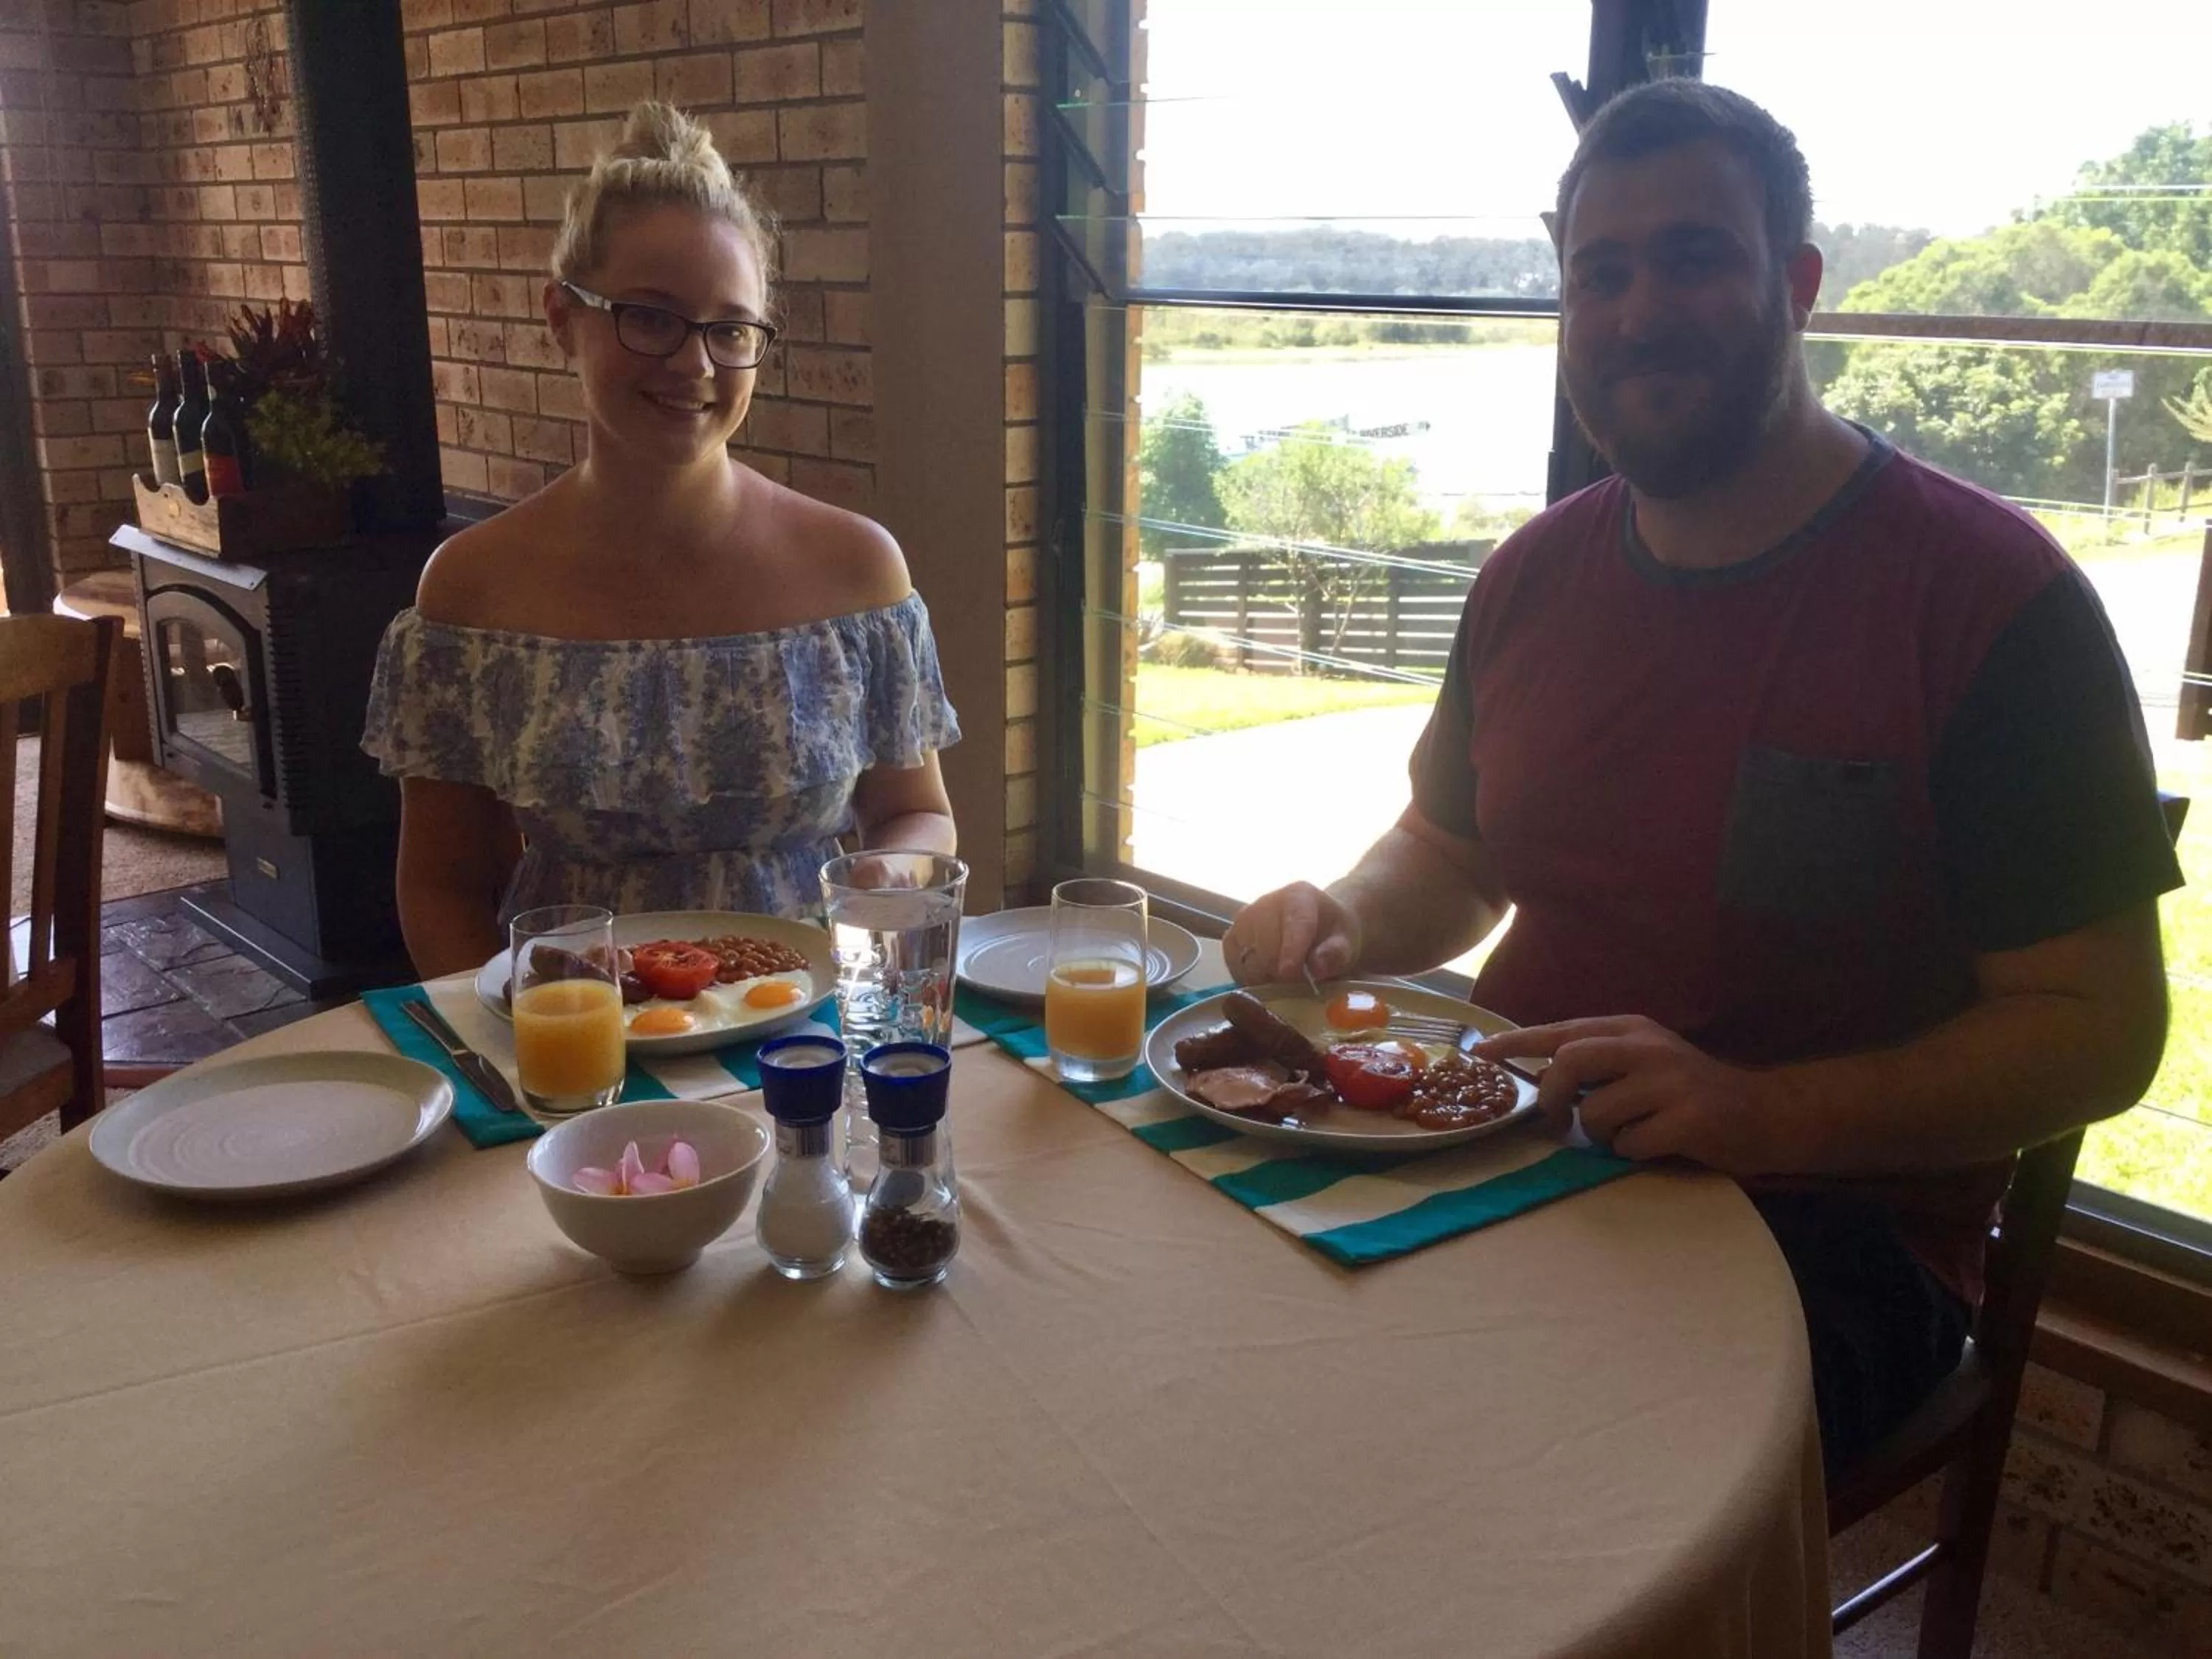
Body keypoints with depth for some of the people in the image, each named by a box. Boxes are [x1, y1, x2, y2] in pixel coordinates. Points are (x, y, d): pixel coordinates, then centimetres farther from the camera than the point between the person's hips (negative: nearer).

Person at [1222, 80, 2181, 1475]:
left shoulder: (1993, 597, -10)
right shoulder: (1537, 574, 9)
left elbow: (2099, 1031, -10)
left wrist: (1757, 1110, -25)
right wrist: (1346, 920, -1)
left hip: (1825, 1232, -5)